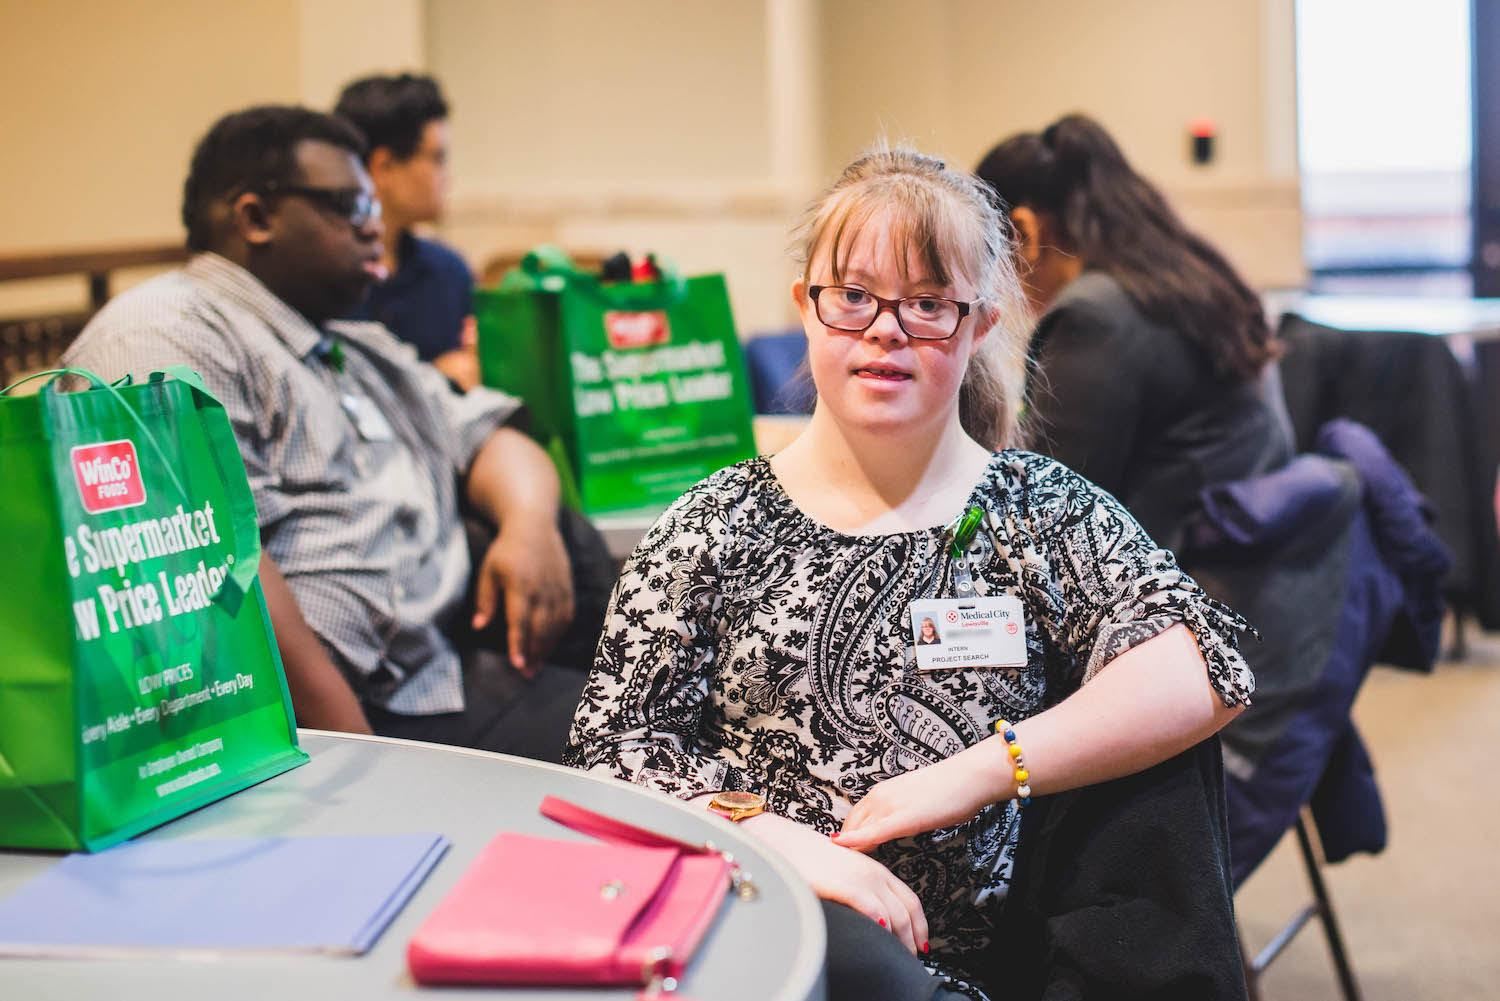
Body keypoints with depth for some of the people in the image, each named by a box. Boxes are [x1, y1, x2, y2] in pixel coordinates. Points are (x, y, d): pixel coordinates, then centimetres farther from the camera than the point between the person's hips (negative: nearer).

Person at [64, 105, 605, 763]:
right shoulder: (162, 334, -4)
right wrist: (357, 755, -21)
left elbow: (484, 438, 26)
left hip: (465, 675, 9)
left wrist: (530, 524, 1)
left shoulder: (362, 347, 28)